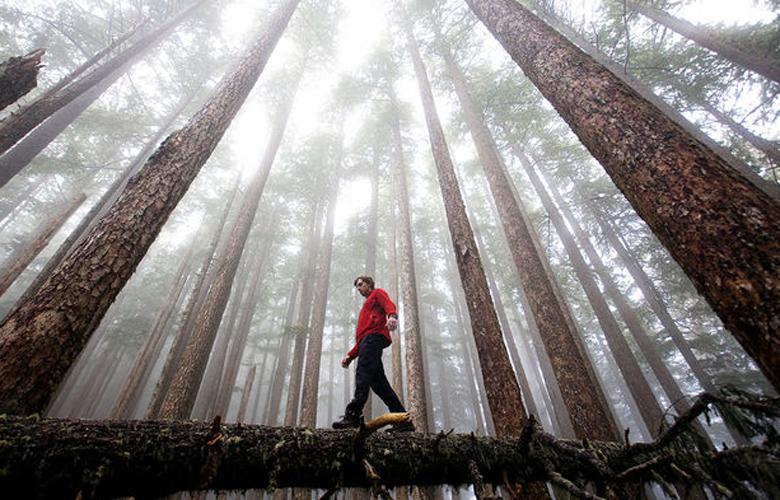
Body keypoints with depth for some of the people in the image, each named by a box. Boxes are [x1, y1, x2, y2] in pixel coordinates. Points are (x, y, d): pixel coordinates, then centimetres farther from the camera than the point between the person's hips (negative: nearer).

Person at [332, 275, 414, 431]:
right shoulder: (366, 307, 40)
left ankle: (353, 414, -36)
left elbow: (389, 305, -7)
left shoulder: (377, 293, 18)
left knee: (363, 373, -24)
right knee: (379, 382, -2)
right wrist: (350, 356, 22)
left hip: (374, 336, -8)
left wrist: (392, 316, -31)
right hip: (367, 340, 8)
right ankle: (403, 420, -3)